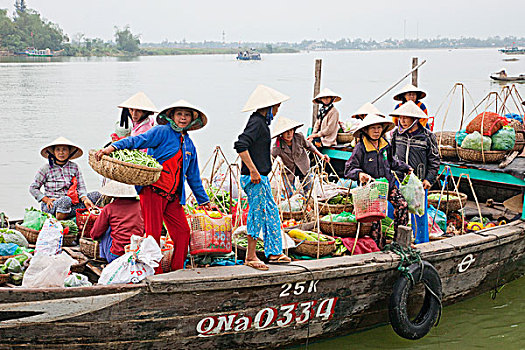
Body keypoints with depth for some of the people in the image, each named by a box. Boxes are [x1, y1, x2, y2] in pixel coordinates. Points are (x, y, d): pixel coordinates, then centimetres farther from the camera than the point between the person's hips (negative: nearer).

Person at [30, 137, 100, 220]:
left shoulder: (74, 167, 9)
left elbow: (81, 187, 3)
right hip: (50, 206, -5)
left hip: (71, 203, 5)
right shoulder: (46, 168, 0)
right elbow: (33, 188, 4)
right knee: (66, 200, -39)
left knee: (96, 195, -14)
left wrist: (85, 199, -18)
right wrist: (46, 200, -10)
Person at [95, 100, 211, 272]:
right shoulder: (163, 132, -1)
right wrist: (114, 146, -30)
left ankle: (177, 271, 11)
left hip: (172, 195, 6)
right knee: (153, 233, -5)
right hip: (153, 191, -6)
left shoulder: (189, 145, 18)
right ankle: (156, 273, 4)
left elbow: (193, 176, 26)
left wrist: (203, 200, 30)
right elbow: (139, 140, -15)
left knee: (183, 232, 0)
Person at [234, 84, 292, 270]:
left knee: (272, 213, 14)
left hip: (261, 178, 10)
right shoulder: (257, 122, -16)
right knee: (258, 213, -3)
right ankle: (250, 256, 6)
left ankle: (274, 252, 21)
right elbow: (240, 145, -27)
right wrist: (253, 170, -25)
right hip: (255, 178, -10)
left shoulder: (262, 121, 15)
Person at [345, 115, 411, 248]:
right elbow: (349, 168, -12)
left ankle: (399, 239, 8)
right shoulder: (360, 148, -13)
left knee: (402, 205, -7)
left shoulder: (385, 144, 4)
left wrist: (405, 168, 30)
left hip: (387, 183, 5)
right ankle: (379, 245, 12)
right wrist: (359, 174, -30)